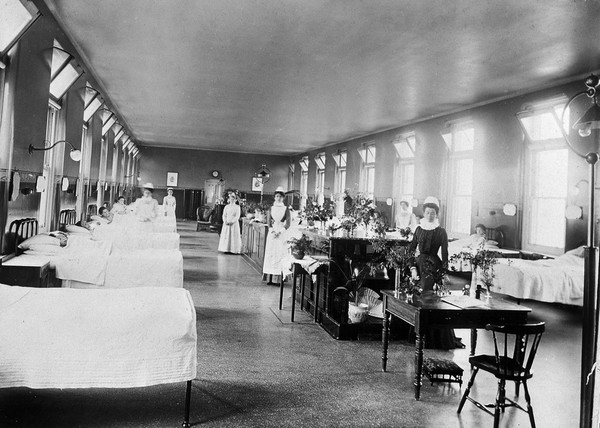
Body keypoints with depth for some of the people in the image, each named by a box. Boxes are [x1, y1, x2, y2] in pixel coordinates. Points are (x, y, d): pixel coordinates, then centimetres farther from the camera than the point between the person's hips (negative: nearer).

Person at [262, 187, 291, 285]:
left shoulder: (286, 209, 4)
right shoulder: (271, 208, 8)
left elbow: (288, 224, -2)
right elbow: (268, 222, 3)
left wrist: (280, 232, -12)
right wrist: (273, 232, -12)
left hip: (282, 234, -1)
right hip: (272, 233, 1)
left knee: (281, 254, -5)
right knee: (271, 254, -2)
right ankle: (270, 278, -2)